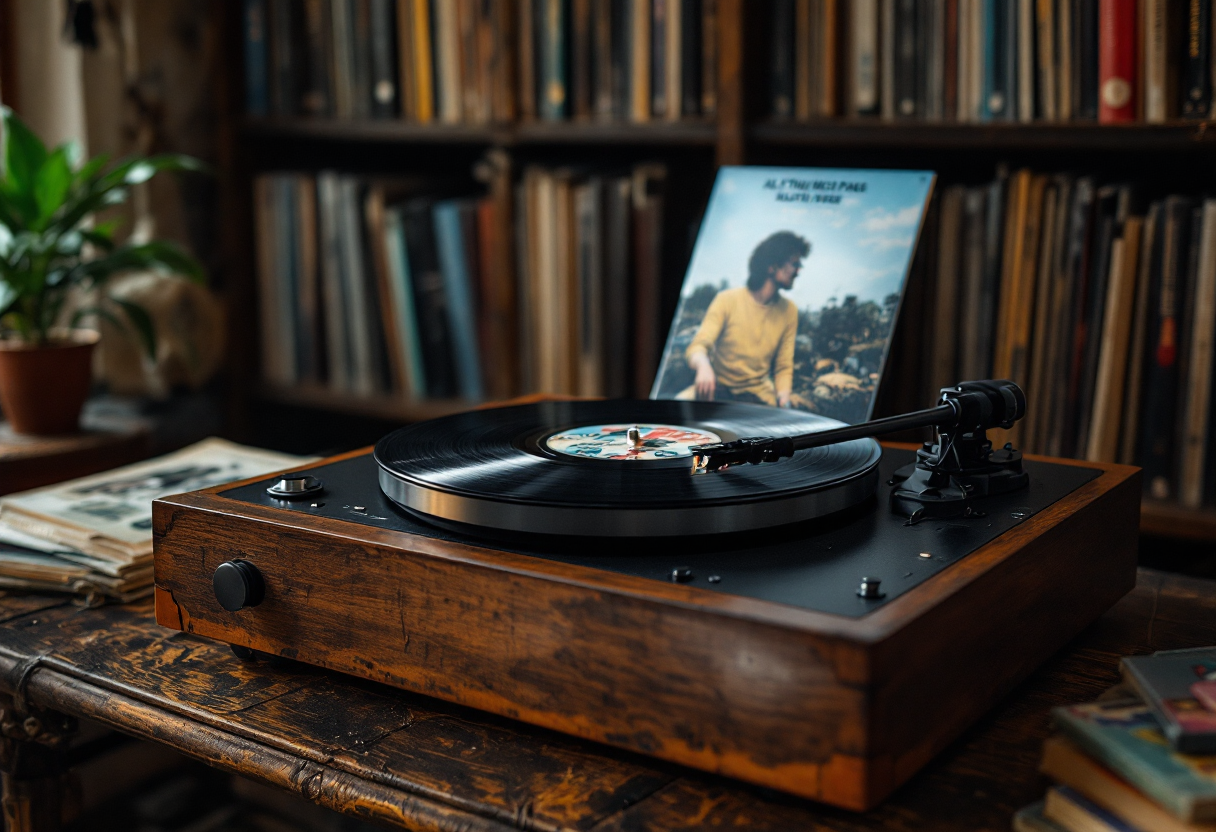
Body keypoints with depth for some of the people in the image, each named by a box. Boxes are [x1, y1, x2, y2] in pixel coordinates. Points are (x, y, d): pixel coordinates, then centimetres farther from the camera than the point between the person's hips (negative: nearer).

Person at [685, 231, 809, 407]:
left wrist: (783, 399, -16)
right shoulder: (728, 300, -9)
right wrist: (703, 365, -41)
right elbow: (697, 346, -16)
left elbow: (784, 367, 5)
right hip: (718, 388, -2)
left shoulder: (788, 311, 1)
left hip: (758, 394, 2)